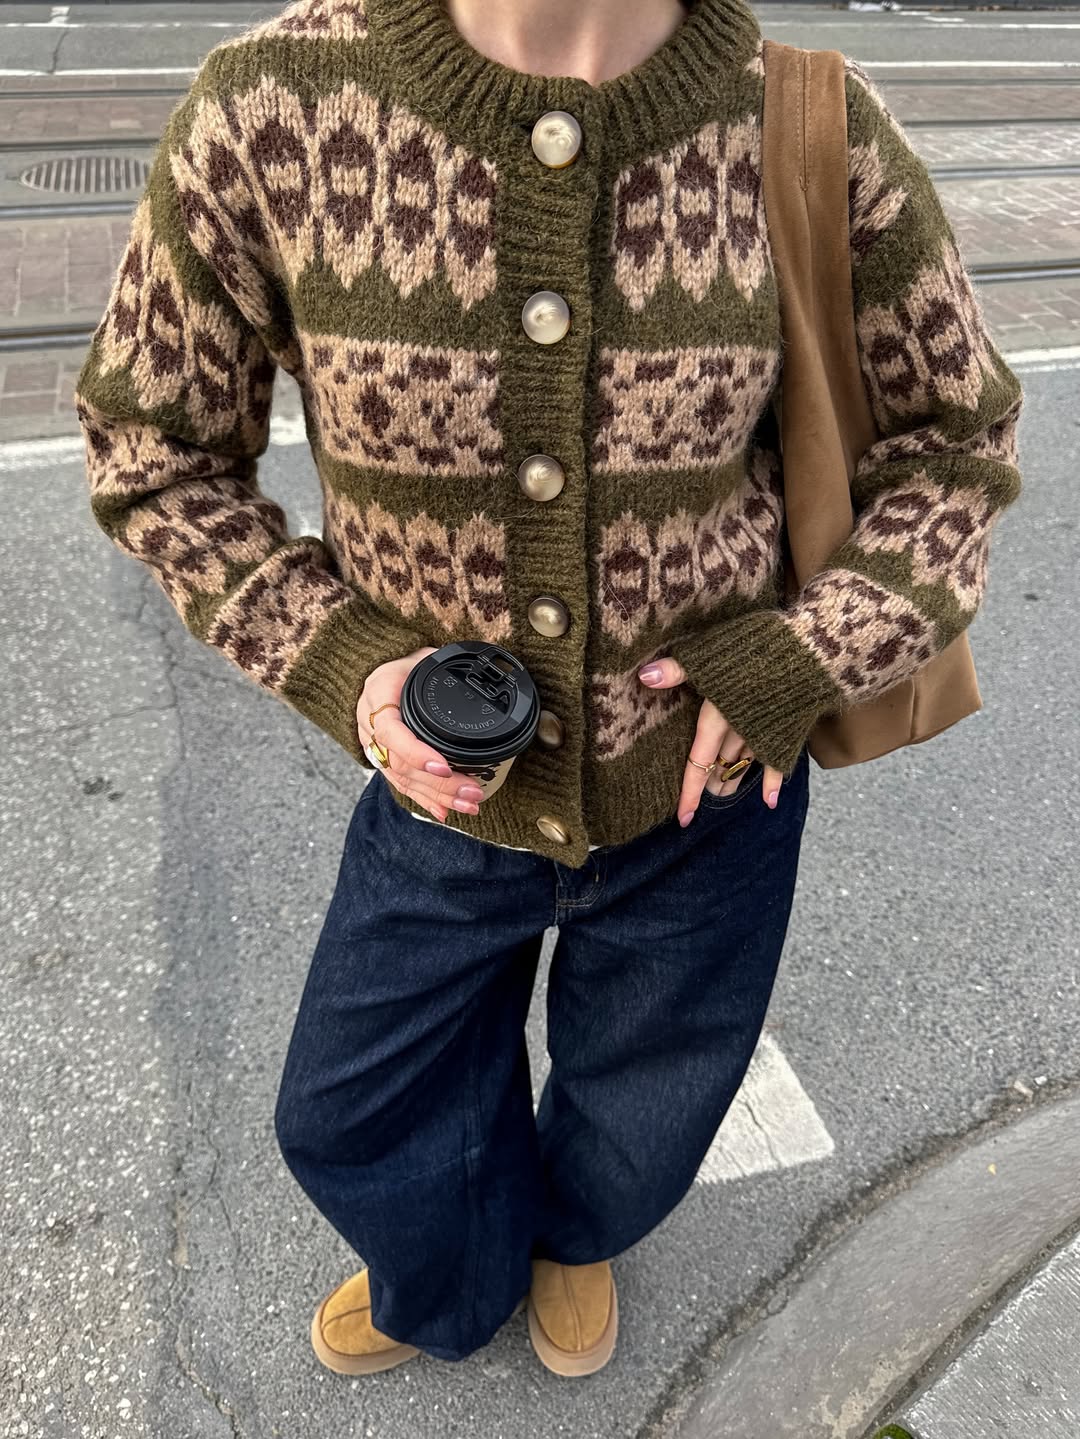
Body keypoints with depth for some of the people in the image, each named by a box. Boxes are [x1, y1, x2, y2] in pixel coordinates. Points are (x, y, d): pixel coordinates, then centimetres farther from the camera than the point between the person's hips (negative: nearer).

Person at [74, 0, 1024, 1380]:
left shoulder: (815, 130, -18)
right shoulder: (268, 111, -19)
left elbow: (958, 435, -3)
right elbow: (151, 445, -5)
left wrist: (801, 661, -17)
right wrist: (336, 660, -17)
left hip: (703, 794, 0)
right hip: (447, 788, 1)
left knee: (640, 1110, 27)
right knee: (352, 1116, 23)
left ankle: (574, 1234, 69)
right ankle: (448, 1276, 64)